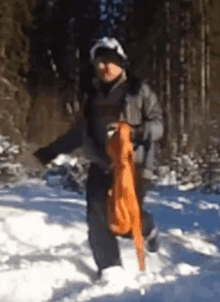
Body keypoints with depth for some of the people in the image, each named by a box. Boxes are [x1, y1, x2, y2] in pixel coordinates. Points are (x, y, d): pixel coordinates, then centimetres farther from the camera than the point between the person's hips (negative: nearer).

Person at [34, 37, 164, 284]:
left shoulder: (139, 90, -2)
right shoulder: (95, 96, 13)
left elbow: (158, 122, -5)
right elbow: (81, 131, 21)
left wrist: (143, 132, -27)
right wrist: (53, 150, 21)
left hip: (134, 164, -4)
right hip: (101, 165, 5)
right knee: (97, 216, -8)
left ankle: (147, 228, 31)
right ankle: (110, 269, 1)